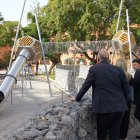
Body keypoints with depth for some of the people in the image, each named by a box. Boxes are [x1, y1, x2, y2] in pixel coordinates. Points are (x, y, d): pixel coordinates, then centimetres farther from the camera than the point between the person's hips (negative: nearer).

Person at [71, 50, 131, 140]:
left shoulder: (94, 69, -4)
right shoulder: (118, 69, 5)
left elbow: (85, 86, 0)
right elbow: (126, 88, 8)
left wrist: (77, 98, 14)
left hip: (104, 107, -3)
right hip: (119, 107, 4)